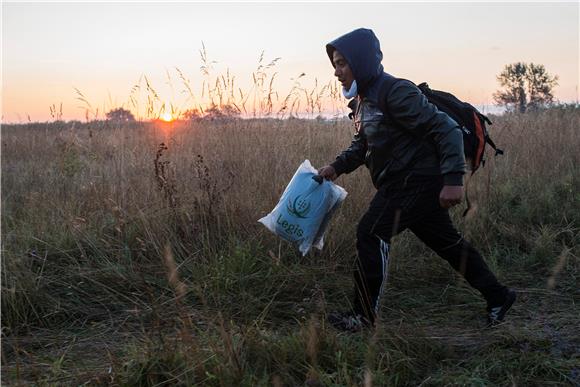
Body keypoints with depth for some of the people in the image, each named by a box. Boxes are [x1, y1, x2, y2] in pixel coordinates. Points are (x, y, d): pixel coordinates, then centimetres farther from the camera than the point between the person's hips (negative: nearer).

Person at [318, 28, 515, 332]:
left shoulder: (395, 93, -20)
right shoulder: (363, 101, 9)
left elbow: (446, 129, -21)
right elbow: (361, 144, 22)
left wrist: (453, 179, -27)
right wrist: (337, 166, 4)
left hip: (418, 181, -10)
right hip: (403, 183, 10)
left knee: (371, 233, -13)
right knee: (446, 241, 16)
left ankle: (364, 316, -3)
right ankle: (498, 296, 30)